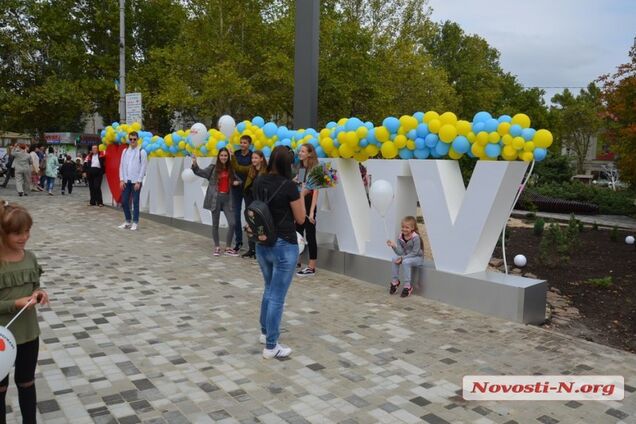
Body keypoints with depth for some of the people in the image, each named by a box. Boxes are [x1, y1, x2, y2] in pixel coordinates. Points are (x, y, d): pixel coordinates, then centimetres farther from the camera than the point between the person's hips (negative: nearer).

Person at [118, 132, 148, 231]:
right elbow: (121, 166, 9)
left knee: (135, 202, -1)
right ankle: (128, 221, 19)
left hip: (136, 181, -4)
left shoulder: (142, 152, -3)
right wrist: (121, 180, 1)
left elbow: (143, 168, -6)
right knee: (124, 201, 6)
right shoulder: (125, 151, 10)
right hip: (126, 181, 4)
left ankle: (135, 223, 6)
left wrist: (138, 181, -10)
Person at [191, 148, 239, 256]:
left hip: (227, 198, 3)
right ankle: (217, 247, 22)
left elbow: (235, 180, 22)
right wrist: (195, 165, -27)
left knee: (232, 223, -4)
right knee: (215, 224, 7)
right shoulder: (213, 168, 0)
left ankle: (228, 248, 9)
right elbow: (201, 172, -9)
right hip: (215, 198, -2)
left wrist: (237, 182, -1)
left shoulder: (230, 169, 10)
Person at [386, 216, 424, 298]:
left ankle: (407, 286, -24)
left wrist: (403, 258, -27)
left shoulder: (416, 237, -22)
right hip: (406, 257, 6)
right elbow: (400, 252, -10)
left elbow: (414, 252, -22)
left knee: (405, 262, -33)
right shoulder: (400, 237, -5)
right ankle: (395, 281, -4)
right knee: (394, 259, -18)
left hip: (418, 258, -6)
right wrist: (394, 246, -29)